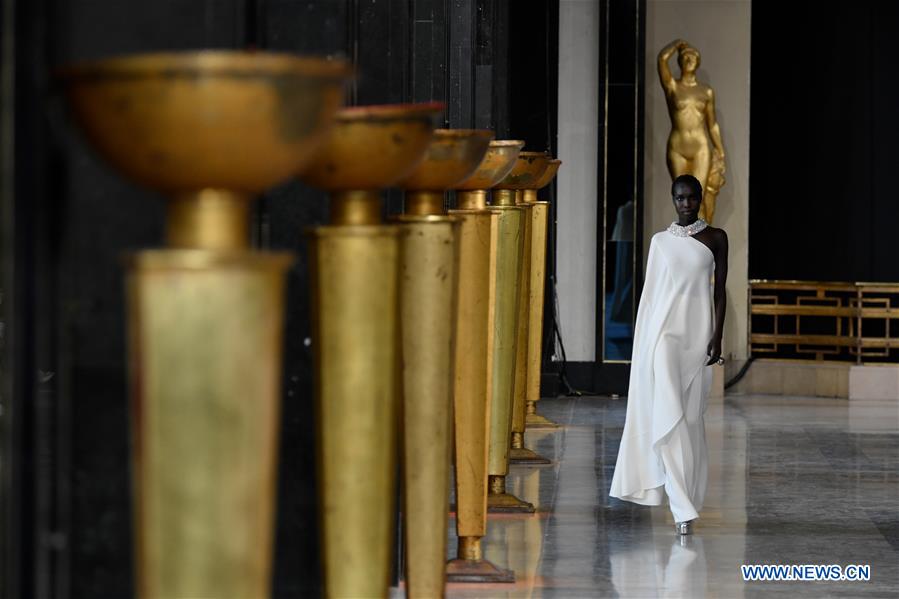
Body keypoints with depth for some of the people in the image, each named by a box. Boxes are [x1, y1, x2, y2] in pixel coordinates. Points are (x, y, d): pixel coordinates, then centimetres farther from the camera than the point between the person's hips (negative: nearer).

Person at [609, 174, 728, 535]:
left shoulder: (715, 238, 7)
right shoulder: (660, 241, 10)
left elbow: (719, 289, 4)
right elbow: (651, 292, 12)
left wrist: (717, 335, -5)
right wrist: (643, 340, 8)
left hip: (698, 332, 0)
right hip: (664, 330, 0)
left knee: (691, 416, 4)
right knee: (667, 411, -14)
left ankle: (685, 499, 17)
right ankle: (683, 505, -17)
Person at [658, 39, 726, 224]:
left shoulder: (707, 91, 8)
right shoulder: (672, 86, 2)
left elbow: (712, 124, 15)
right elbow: (662, 57, -13)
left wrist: (721, 154, 14)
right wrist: (677, 43, 5)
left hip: (701, 148, 0)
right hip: (677, 149, 0)